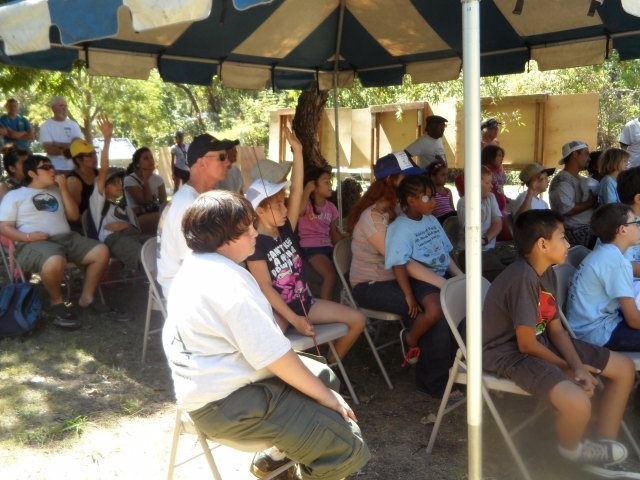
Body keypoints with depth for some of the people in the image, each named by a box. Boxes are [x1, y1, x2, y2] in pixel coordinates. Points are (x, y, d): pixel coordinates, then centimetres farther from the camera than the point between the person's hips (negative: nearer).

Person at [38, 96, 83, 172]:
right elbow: (50, 150, -12)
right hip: (55, 169, -3)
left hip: (73, 168, 3)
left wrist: (57, 144, -11)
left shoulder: (73, 125, 8)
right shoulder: (46, 126, -1)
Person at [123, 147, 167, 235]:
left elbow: (163, 201, -2)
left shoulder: (157, 178, 9)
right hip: (138, 218, -5)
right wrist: (145, 180, -13)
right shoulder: (129, 180, -7)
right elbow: (145, 201, -15)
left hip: (156, 214, 5)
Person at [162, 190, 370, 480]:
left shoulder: (195, 265, 8)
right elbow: (277, 357, -24)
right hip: (226, 401, -11)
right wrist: (329, 398, -14)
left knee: (323, 375, 24)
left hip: (212, 383, 12)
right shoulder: (227, 284, -25)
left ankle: (278, 456, 29)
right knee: (346, 444, -19)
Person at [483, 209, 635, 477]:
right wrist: (568, 368, -8)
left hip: (540, 341, 10)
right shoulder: (523, 278, -27)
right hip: (509, 353, -10)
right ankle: (573, 449, 4)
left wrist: (578, 365, -10)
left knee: (624, 369, 11)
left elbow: (555, 328, 6)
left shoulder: (548, 272, 4)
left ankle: (604, 445, 20)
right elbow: (526, 345, -23)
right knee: (578, 402, -33)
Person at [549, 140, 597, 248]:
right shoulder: (562, 180, -9)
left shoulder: (582, 180, 20)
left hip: (588, 229, 9)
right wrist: (592, 202, -9)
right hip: (574, 232, -9)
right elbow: (566, 209, -20)